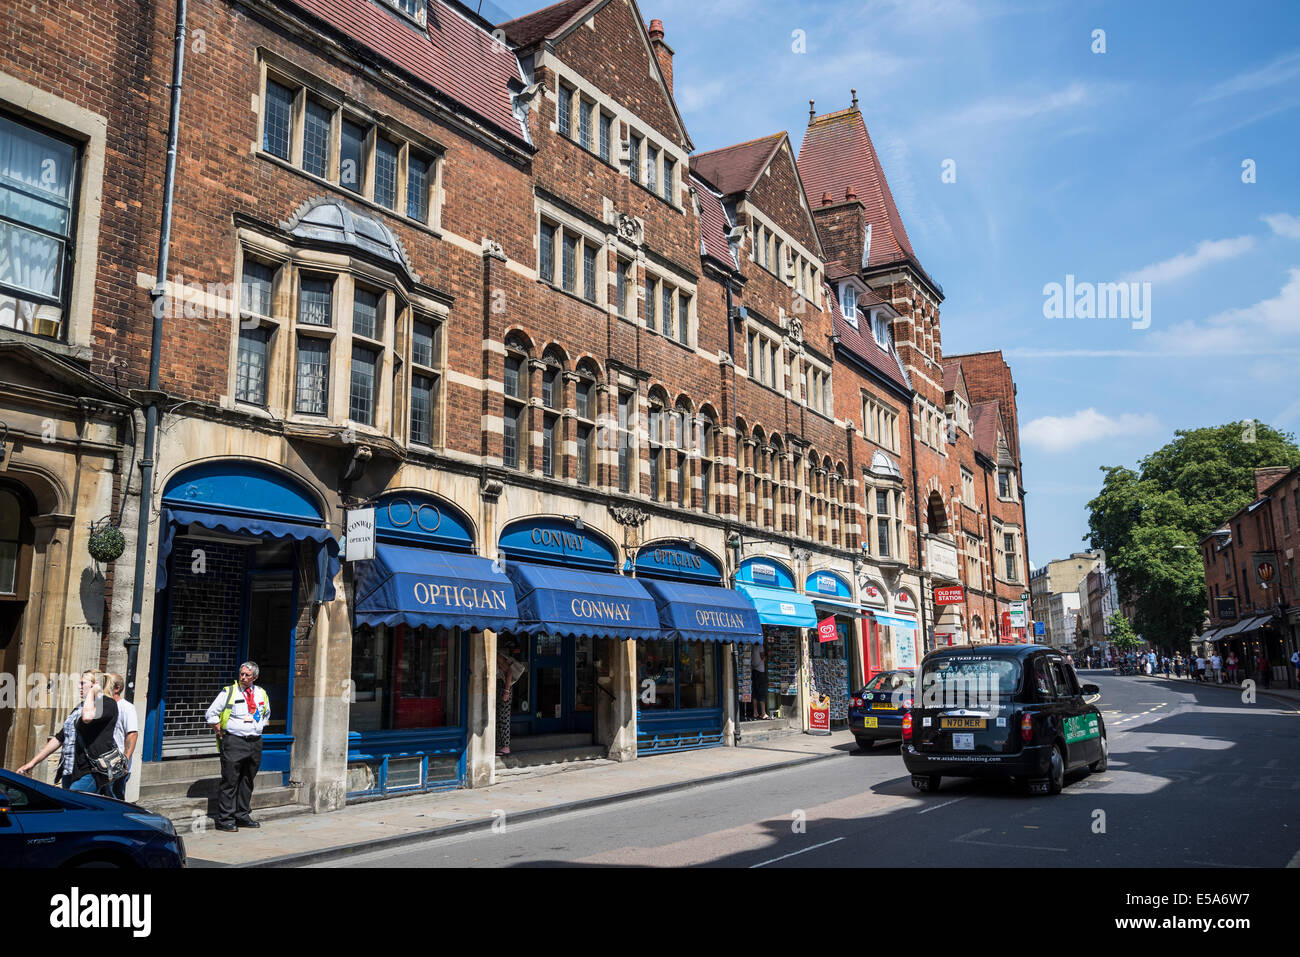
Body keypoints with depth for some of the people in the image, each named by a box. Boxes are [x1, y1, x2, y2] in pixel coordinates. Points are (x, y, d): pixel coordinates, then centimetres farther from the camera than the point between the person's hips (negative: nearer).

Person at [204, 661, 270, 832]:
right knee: (230, 781, -5)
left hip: (255, 743, 5)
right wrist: (222, 735, -5)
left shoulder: (262, 694, 10)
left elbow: (266, 714, 28)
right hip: (234, 742, -5)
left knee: (247, 781, 11)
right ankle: (225, 819, 1)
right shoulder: (228, 692, -4)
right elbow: (211, 715, -4)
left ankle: (242, 816, 20)